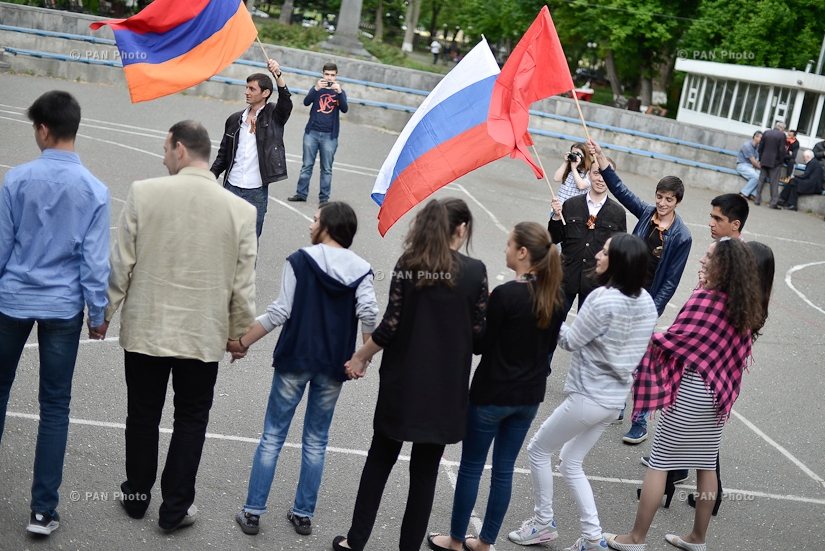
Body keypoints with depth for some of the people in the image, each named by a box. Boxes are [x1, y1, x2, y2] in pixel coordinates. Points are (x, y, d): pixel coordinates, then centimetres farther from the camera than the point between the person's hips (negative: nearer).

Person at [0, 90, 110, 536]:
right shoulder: (94, 190, -9)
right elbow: (95, 261, -7)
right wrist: (98, 312, 5)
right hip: (63, 307, 0)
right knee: (54, 406, 6)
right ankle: (43, 509, 9)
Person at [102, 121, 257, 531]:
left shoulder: (143, 193, -12)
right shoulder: (241, 210, -9)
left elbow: (120, 264, -6)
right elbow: (243, 285, -3)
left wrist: (104, 312, 8)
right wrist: (240, 332, 11)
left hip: (145, 329, 0)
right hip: (204, 336, 0)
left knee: (143, 415, 17)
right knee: (191, 420, 14)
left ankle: (136, 496, 32)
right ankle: (175, 509, 20)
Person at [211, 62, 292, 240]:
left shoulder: (274, 116, 0)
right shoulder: (235, 119, 10)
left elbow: (286, 100, -21)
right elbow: (223, 155, 14)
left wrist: (277, 74, -35)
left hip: (257, 192, -3)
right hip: (231, 188, 3)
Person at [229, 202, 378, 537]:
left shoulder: (300, 261, -7)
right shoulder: (361, 270, -1)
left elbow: (280, 312, -10)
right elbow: (368, 312, -15)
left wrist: (242, 342, -3)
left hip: (294, 359, -2)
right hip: (334, 366, 2)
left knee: (273, 436, 8)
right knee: (316, 442, 14)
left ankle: (253, 512, 10)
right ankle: (303, 515, 19)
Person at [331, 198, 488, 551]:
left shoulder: (407, 266, -5)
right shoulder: (474, 271, -8)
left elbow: (390, 326, -8)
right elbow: (478, 332, -7)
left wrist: (360, 358, 6)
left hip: (401, 383, 1)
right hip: (445, 389, -1)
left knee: (380, 460, 16)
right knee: (425, 470, 10)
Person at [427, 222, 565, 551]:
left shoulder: (505, 294, -22)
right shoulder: (555, 295, -1)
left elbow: (480, 344, -13)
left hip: (492, 394, -6)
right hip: (529, 396, 6)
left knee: (471, 467, 10)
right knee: (504, 469, 15)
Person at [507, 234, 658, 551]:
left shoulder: (602, 298, -22)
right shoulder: (646, 301, 2)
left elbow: (570, 341, -11)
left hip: (588, 397, -8)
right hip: (615, 397, 8)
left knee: (538, 450, 12)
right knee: (571, 464, 20)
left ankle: (543, 524, 22)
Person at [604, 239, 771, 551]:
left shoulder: (705, 299, -19)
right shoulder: (748, 306, 4)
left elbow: (674, 340, -16)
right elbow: (738, 352, 12)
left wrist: (648, 338, -3)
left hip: (691, 391, -7)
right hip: (720, 393, 8)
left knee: (658, 464, 0)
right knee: (707, 464, 15)